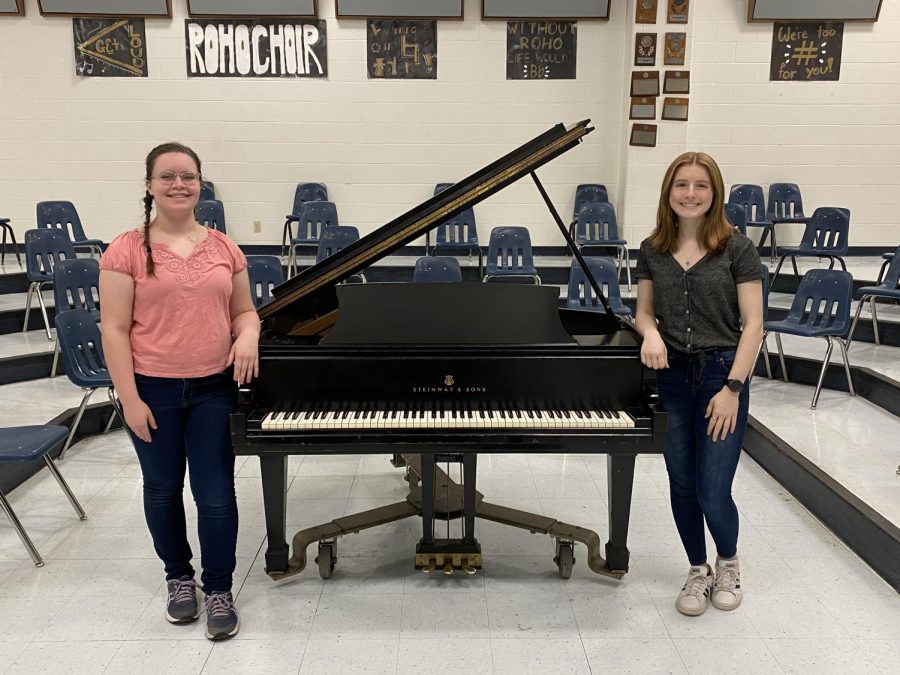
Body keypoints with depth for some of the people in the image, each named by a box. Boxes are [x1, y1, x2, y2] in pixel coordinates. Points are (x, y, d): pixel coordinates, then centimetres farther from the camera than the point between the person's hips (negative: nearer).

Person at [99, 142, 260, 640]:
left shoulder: (224, 249, 3)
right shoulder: (127, 250, -6)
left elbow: (244, 311, 12)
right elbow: (115, 329, -8)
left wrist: (247, 337, -11)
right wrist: (130, 398, -12)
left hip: (215, 388, 2)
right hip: (153, 390, -1)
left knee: (216, 494, 3)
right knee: (163, 490, 15)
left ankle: (219, 589, 22)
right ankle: (179, 577, 37)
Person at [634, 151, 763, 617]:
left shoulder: (736, 248, -6)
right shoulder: (652, 250, 4)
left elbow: (753, 324, -7)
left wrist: (733, 387, -14)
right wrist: (651, 333, -12)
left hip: (722, 375, -3)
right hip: (671, 377, 3)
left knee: (713, 492, -2)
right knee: (682, 486, 11)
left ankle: (728, 562, 30)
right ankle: (698, 572, 33)